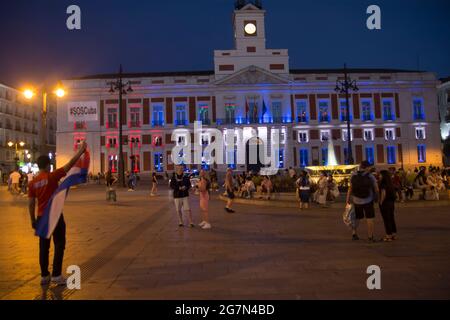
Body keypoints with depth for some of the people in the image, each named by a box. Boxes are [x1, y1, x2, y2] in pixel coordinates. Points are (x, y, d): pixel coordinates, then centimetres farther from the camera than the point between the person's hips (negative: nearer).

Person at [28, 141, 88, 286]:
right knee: (59, 245, 3)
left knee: (44, 246, 11)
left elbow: (31, 204, 5)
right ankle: (56, 275, 2)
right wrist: (81, 151, -9)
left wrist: (33, 220, 12)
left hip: (41, 218, 5)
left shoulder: (33, 182, 4)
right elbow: (70, 165, -14)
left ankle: (44, 275, 17)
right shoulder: (52, 176, -11)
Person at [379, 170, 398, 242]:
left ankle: (389, 236, 5)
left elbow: (383, 194, -23)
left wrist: (381, 202, -13)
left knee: (386, 220, 0)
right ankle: (394, 234, 25)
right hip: (391, 203, 8)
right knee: (391, 218, 16)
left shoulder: (383, 184, -17)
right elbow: (394, 192, 13)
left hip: (385, 203, -8)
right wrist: (393, 201, 17)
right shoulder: (391, 183, 8)